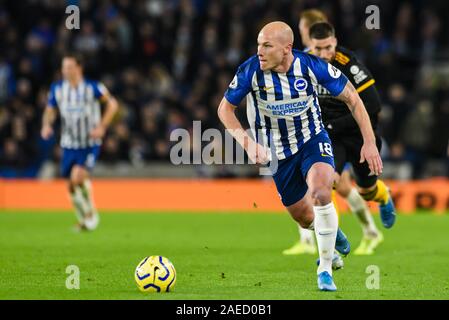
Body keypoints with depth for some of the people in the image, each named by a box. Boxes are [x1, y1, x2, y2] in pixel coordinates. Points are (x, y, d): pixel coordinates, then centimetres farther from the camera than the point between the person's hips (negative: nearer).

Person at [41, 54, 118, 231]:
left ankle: (91, 211, -2)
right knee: (71, 186, 5)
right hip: (69, 144, 4)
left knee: (78, 176, -24)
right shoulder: (57, 89, -1)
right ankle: (84, 220, 27)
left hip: (90, 144, -4)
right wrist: (47, 125, -10)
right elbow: (50, 110, 11)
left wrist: (102, 127, -11)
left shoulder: (92, 88, -10)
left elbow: (112, 104, -1)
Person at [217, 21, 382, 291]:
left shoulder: (312, 66, -22)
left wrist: (370, 142, -14)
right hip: (277, 152, 2)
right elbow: (226, 109, -7)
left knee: (320, 192, -30)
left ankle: (325, 269, -14)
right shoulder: (251, 70, -21)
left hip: (313, 140, -2)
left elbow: (352, 98, -9)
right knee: (304, 219, 10)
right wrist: (248, 142, -22)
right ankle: (331, 232, 49)